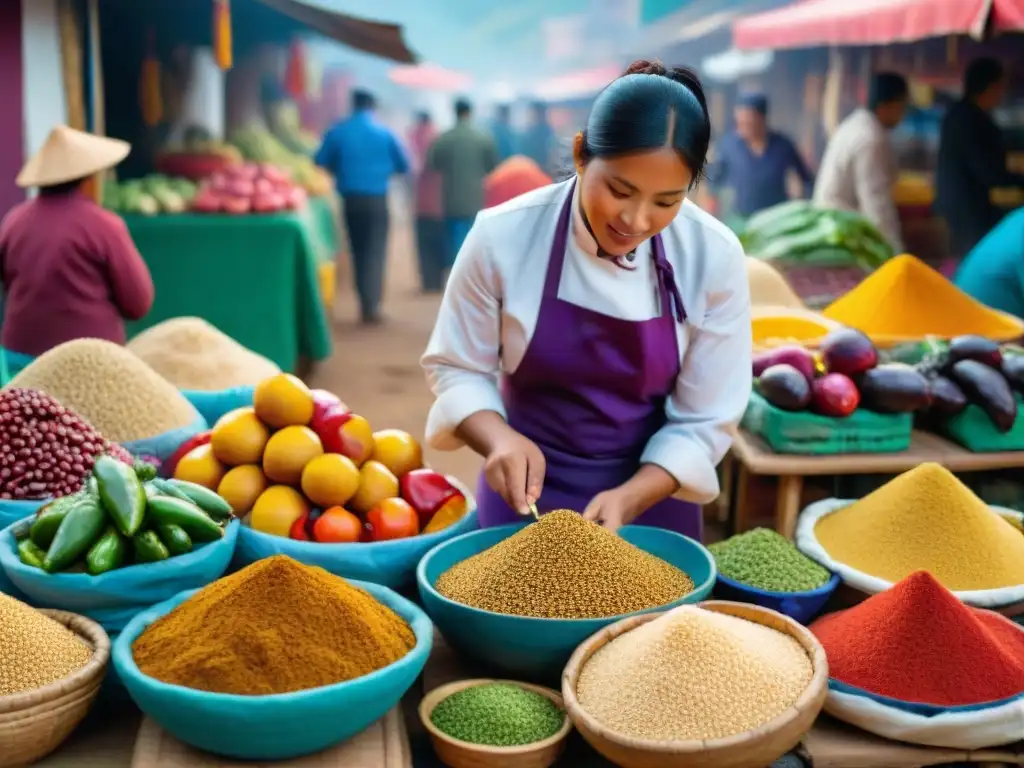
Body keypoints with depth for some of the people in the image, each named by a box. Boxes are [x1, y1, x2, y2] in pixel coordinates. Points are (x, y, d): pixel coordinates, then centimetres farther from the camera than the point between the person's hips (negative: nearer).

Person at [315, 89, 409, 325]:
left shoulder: (337, 131, 0)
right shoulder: (384, 132, 0)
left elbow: (321, 163, 0)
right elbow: (403, 166, 4)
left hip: (350, 199, 2)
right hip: (376, 199, -2)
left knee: (358, 251, 14)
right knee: (375, 251, 0)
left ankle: (366, 303, 16)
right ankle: (371, 306, -11)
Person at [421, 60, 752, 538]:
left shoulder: (714, 257, -16)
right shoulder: (504, 236, -18)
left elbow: (704, 421, -10)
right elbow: (456, 367, -6)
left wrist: (631, 499, -24)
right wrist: (500, 439, -24)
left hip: (651, 500, 0)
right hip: (526, 495, 0)